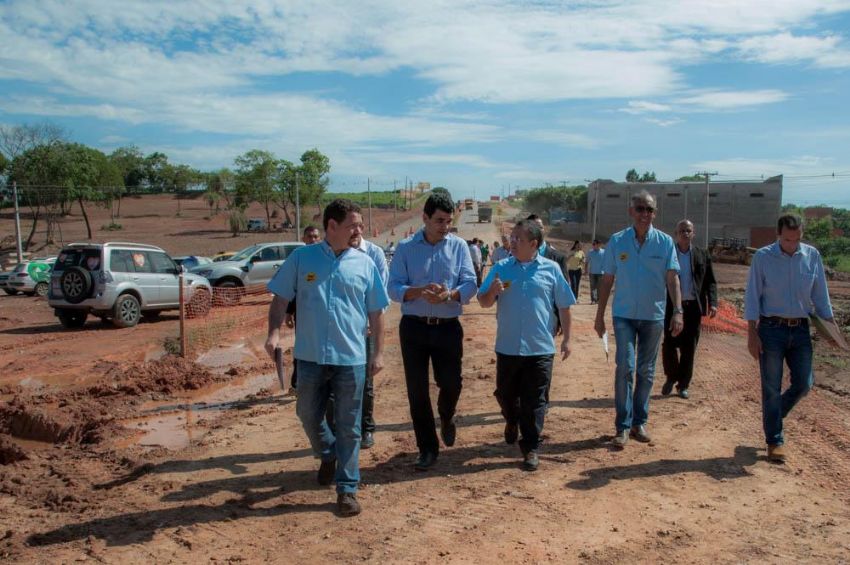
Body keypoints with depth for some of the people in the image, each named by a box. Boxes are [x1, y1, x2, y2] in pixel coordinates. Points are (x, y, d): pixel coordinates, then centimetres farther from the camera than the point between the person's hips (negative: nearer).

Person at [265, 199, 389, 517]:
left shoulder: (365, 264, 3)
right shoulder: (302, 258, 0)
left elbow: (376, 313, 7)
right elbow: (280, 299, 3)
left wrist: (378, 352, 6)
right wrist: (274, 332, -13)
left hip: (351, 359, 0)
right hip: (311, 357, 1)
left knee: (348, 427, 5)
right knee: (309, 416, 16)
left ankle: (347, 489, 18)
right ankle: (328, 455, 45)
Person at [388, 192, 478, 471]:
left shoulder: (459, 246, 2)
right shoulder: (405, 248, -1)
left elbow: (470, 285, -5)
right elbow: (394, 288, -7)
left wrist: (449, 295, -25)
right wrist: (420, 291, -26)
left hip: (448, 326, 1)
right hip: (414, 326, 0)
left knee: (451, 383, 5)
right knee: (417, 390, 4)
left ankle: (446, 419, 41)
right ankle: (427, 448, 19)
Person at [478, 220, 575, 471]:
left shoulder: (551, 269, -1)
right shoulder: (501, 268, 2)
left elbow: (563, 306, 4)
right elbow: (484, 302, 4)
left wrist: (566, 338, 4)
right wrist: (493, 291, -18)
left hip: (540, 348, -2)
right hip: (507, 346, 2)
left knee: (534, 401, 3)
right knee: (505, 394, 17)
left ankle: (531, 447, 15)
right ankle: (512, 420, 47)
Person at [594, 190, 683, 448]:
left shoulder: (665, 242, -1)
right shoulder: (617, 241, -1)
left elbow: (672, 278, -4)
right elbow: (607, 280, 3)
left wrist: (678, 311, -15)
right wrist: (599, 316, 2)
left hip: (654, 316, 1)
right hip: (624, 314, -1)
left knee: (646, 371, 10)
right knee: (625, 367, -8)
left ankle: (639, 422, 23)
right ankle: (623, 425, 1)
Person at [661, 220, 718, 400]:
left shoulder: (702, 255, 7)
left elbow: (710, 281, 8)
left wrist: (712, 302, -5)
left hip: (693, 307, 2)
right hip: (671, 307, -1)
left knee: (689, 348, 5)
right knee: (669, 345, -1)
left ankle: (683, 385, 18)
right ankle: (671, 377, 23)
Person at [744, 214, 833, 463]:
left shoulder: (812, 256, 2)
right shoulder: (762, 257, -7)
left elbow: (820, 295, 8)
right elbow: (752, 296, -6)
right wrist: (752, 334, -10)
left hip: (801, 330, 3)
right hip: (771, 329, -3)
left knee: (803, 383, 6)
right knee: (772, 388, 2)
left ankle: (772, 415, 33)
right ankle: (774, 440, 13)